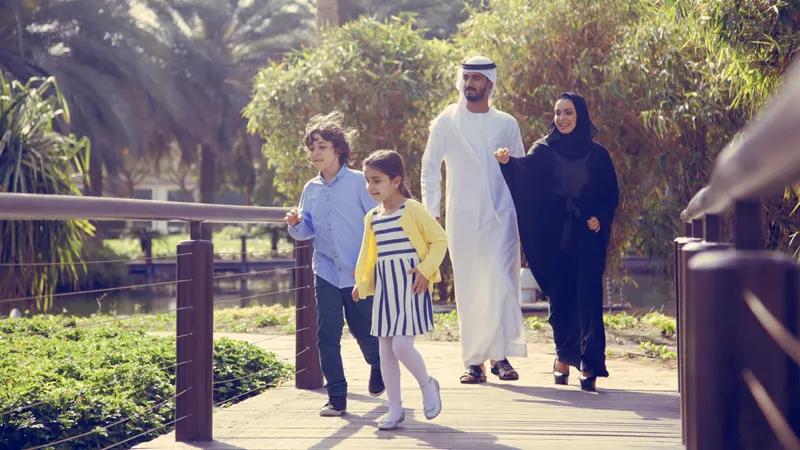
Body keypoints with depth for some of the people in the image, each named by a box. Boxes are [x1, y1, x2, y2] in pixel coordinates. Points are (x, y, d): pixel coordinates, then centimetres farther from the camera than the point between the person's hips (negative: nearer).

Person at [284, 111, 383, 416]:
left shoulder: (358, 182, -5)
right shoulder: (311, 189, 9)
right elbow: (307, 231, 11)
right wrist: (296, 224, -12)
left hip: (358, 273, -4)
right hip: (325, 273, 4)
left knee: (364, 331, 5)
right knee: (327, 335, -2)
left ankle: (380, 366, 38)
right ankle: (336, 397, 6)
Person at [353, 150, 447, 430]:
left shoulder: (412, 209, -7)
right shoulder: (372, 218, 11)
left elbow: (439, 239, -6)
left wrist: (426, 269, -13)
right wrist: (361, 283, 18)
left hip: (410, 286, -7)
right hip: (384, 288, 7)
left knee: (401, 346, -15)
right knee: (385, 350, 5)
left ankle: (427, 385, 14)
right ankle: (395, 409, 14)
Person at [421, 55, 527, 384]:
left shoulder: (506, 124, 9)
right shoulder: (446, 123, 6)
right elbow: (430, 168, 9)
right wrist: (431, 212, 1)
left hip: (501, 217, 0)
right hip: (462, 218, 0)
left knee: (502, 285, -11)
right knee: (469, 289, 0)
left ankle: (500, 354, -3)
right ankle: (474, 360, 6)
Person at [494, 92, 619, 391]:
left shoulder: (597, 154, 4)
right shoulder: (544, 151, 3)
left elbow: (611, 195, 8)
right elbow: (525, 170, -17)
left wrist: (600, 218, -10)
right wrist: (508, 162, -38)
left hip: (587, 236, -1)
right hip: (555, 237, 1)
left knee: (588, 297, -9)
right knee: (560, 297, 7)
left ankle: (590, 365, -8)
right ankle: (564, 356, 26)